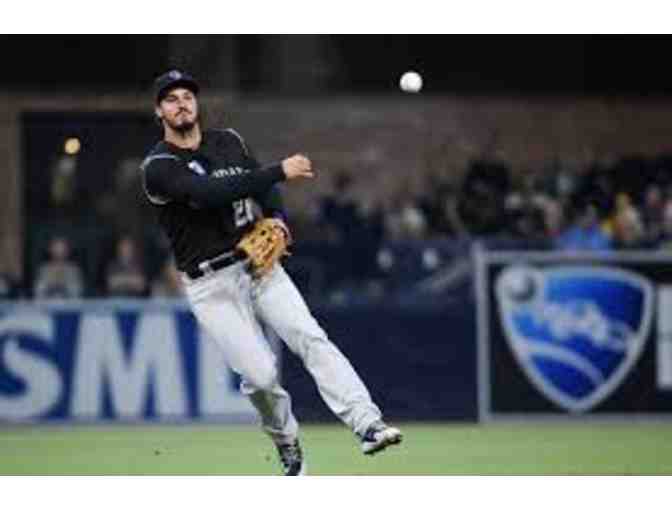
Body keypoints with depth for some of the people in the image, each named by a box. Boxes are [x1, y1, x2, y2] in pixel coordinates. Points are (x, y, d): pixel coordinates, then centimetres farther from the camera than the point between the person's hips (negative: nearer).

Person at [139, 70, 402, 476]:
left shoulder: (228, 141, 9)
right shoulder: (159, 168, -11)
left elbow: (265, 186, 20)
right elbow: (210, 193, -27)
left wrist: (277, 218, -3)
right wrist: (280, 172, -32)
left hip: (258, 264, 4)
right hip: (211, 284, -4)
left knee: (310, 337, -17)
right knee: (260, 374, -11)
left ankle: (368, 425, -28)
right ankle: (287, 442, 18)